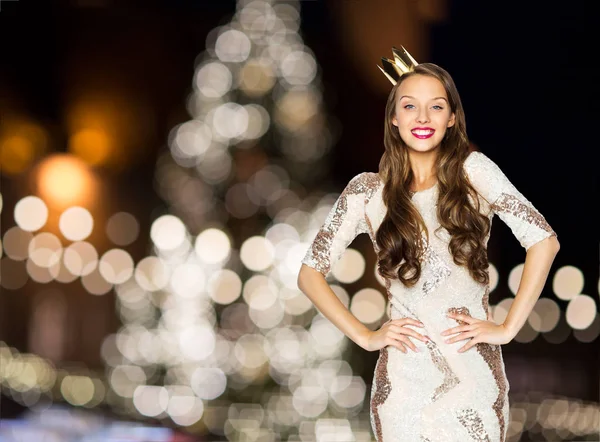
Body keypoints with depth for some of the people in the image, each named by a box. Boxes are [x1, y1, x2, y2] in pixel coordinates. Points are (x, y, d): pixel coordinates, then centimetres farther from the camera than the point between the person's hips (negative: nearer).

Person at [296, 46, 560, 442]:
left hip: (475, 371, 0)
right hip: (404, 376, 0)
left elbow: (544, 241, -6)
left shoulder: (474, 170, -1)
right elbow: (310, 274, 6)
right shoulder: (368, 190, 2)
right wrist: (366, 336, -2)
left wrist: (508, 328, -8)